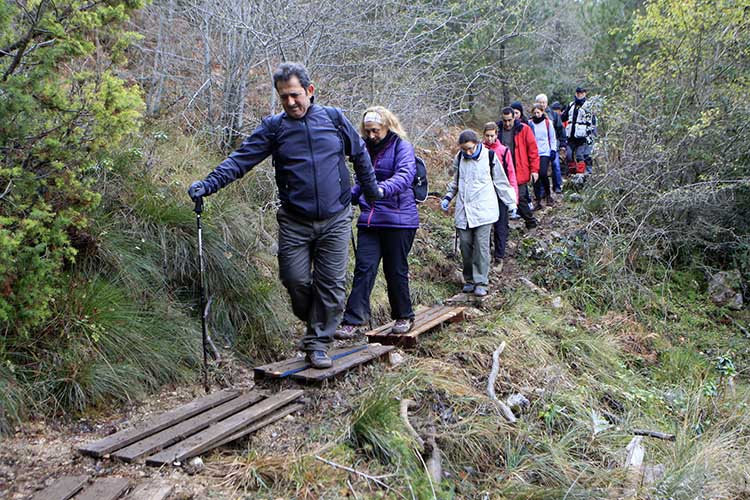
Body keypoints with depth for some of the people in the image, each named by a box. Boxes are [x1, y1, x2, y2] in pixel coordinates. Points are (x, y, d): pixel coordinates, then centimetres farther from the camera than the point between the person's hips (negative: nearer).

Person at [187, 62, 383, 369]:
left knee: (331, 283, -1)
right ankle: (316, 324, 26)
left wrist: (371, 188, 24)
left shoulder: (334, 118, 3)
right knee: (295, 280, -3)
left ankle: (318, 341, 12)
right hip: (295, 221, 0)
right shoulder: (273, 127, 1)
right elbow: (241, 159, -8)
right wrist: (208, 185, -21)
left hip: (335, 220, 0)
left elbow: (359, 154, 16)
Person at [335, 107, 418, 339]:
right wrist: (348, 196, 5)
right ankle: (352, 320, -5)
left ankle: (404, 317, 24)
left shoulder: (401, 147, -5)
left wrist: (383, 189, -40)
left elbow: (405, 175, -23)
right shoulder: (367, 148, 15)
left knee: (396, 271, 5)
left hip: (398, 219, -5)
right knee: (364, 268, -3)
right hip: (369, 220, 5)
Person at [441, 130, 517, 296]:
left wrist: (511, 203, 9)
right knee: (465, 245, 4)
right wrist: (447, 197, 11)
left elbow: (501, 182, 6)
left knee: (481, 246, -7)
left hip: (483, 210, -3)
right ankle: (469, 279, 17)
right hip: (463, 210, 4)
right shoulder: (459, 158, 7)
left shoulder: (489, 156, -3)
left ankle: (481, 282, 1)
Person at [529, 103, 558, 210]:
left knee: (543, 174, -17)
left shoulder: (548, 122, 4)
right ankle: (538, 201, 5)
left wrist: (553, 150, 1)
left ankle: (548, 195, 8)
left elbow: (552, 138, 9)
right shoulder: (530, 123, 7)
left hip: (545, 153, -2)